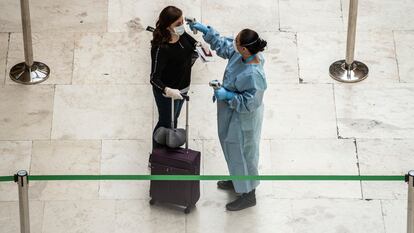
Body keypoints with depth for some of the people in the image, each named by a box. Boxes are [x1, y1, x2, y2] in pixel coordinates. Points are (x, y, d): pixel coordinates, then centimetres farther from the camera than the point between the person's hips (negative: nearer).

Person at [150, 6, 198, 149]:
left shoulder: (181, 34, -13)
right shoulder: (160, 48, -35)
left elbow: (191, 42, 10)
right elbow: (154, 77, -33)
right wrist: (168, 90, -50)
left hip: (182, 87, 8)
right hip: (167, 92, -7)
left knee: (174, 119, 28)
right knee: (165, 123, 13)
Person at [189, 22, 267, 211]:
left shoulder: (253, 75, -39)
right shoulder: (241, 54, -14)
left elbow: (249, 103, -30)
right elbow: (223, 46, 7)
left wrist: (227, 96, -29)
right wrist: (206, 31, 2)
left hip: (243, 119, -9)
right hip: (232, 115, 9)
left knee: (242, 153, 11)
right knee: (232, 148, 29)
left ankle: (248, 195, 31)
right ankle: (237, 181, 53)